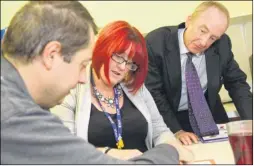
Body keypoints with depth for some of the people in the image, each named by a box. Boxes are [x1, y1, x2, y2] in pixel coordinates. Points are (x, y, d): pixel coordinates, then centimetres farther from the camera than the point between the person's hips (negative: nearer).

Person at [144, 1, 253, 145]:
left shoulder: (222, 44, -10)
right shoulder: (156, 43, -20)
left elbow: (237, 82, 1)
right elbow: (153, 93, -17)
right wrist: (176, 131, -23)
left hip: (210, 116, 3)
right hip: (169, 118, -3)